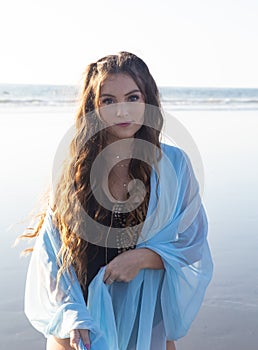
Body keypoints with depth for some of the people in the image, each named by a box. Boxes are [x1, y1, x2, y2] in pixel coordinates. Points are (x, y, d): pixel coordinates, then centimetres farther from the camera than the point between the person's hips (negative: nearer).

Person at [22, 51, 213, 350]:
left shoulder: (173, 164, -7)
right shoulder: (74, 171, -7)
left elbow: (193, 247, -3)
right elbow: (51, 255, -6)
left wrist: (143, 258, -19)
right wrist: (71, 318, -18)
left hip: (146, 320, 0)